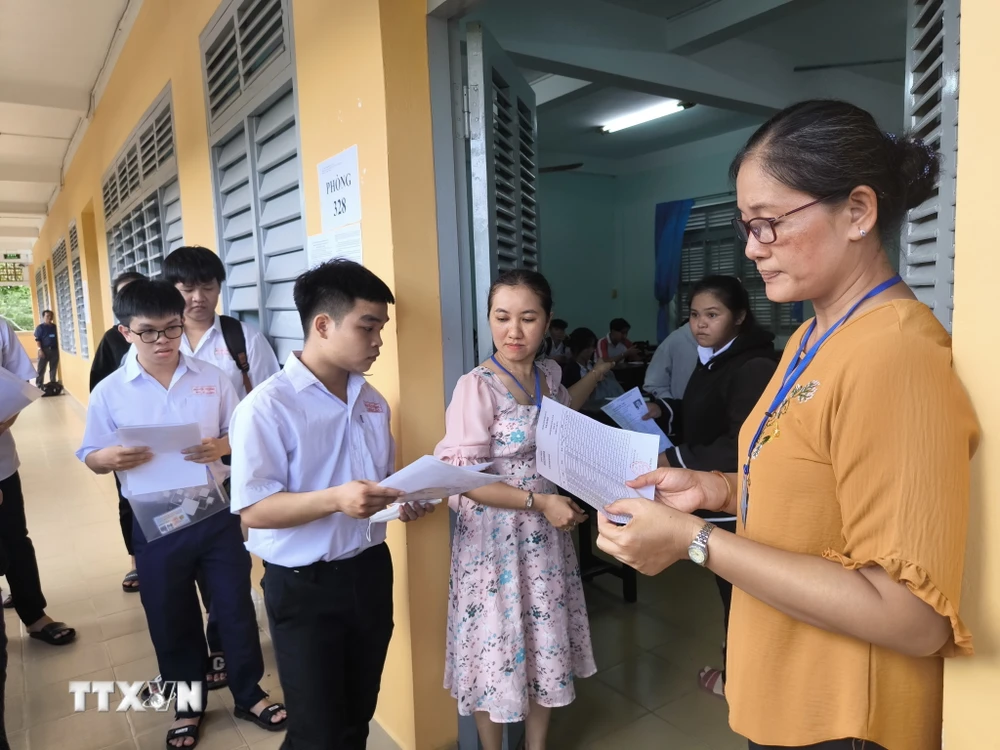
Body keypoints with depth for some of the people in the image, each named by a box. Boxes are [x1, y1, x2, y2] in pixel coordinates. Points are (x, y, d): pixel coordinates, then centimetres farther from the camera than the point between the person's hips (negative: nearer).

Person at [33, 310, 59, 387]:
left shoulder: (54, 326, 11)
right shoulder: (40, 327, -2)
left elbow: (57, 337, 14)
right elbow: (37, 339, -7)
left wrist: (58, 349, 7)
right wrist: (40, 349, -15)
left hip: (54, 349, 4)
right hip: (44, 350, -4)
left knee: (53, 368, 10)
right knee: (41, 368, -1)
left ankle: (53, 383, 20)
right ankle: (39, 385, 5)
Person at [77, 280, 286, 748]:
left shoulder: (213, 378, -4)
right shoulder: (109, 392, -5)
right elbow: (90, 458, 1)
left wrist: (222, 446, -19)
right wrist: (110, 458, -22)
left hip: (217, 514, 1)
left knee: (235, 606, 11)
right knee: (171, 620, 15)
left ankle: (249, 695, 32)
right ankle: (187, 706, 38)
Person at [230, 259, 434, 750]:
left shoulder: (371, 401, 5)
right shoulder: (267, 407, -18)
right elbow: (253, 509, -21)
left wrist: (404, 501, -6)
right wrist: (335, 499, -35)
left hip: (370, 572, 6)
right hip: (303, 586, -6)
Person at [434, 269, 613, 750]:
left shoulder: (549, 374, 1)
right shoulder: (477, 387, -19)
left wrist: (597, 374, 23)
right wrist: (539, 501, -24)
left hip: (545, 536, 6)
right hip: (495, 539, -6)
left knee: (547, 645, 18)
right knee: (499, 646, 10)